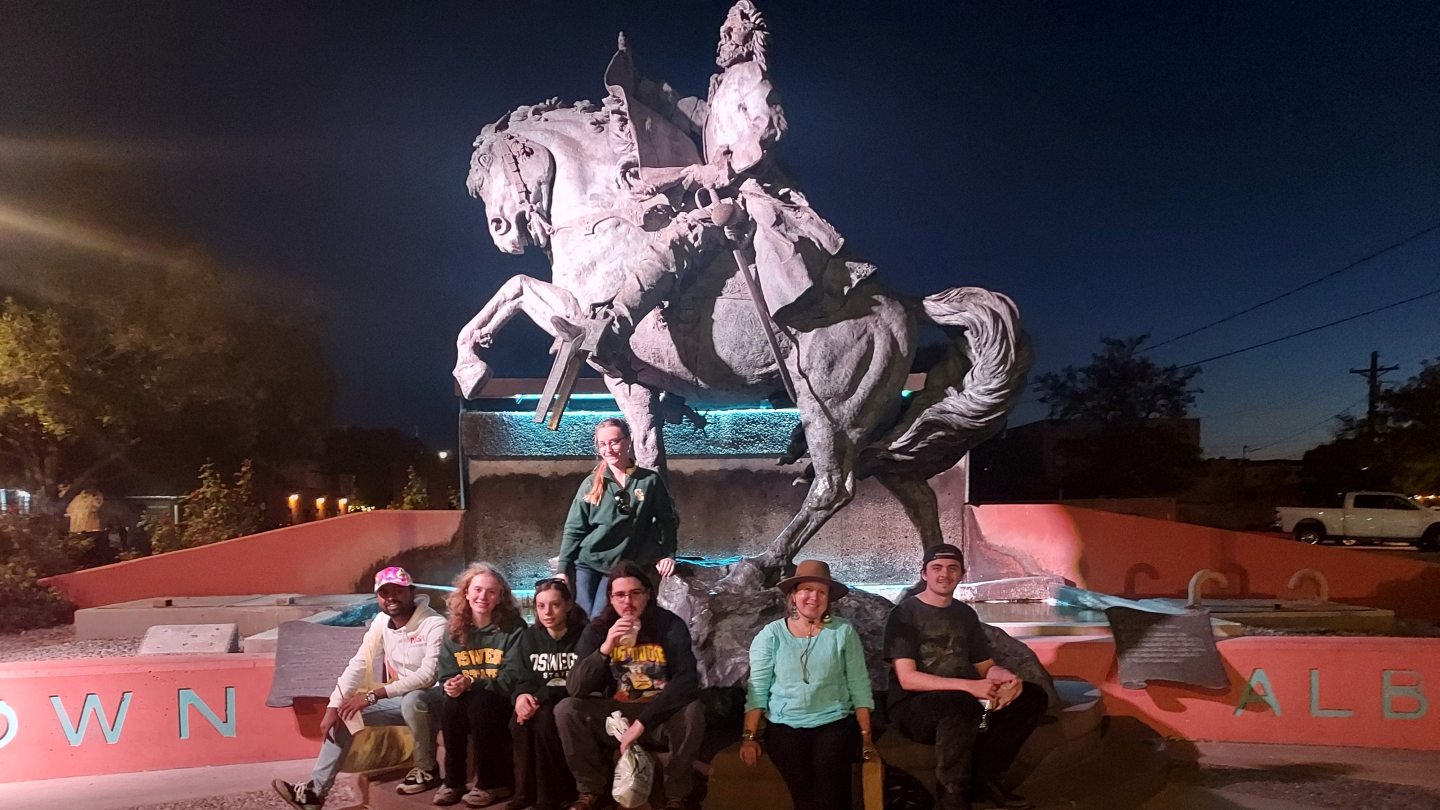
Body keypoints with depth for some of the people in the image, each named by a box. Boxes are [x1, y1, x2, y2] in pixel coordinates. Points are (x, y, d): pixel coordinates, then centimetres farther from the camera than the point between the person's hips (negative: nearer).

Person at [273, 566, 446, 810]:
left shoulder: (435, 624, -23)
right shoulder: (382, 621, 0)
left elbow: (427, 675, -30)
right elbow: (358, 664, -1)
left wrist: (373, 695, -31)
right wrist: (333, 706, -12)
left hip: (426, 700, -7)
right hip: (398, 700, 7)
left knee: (412, 700, -38)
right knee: (344, 714, -2)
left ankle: (426, 769, -16)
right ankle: (315, 790, -2)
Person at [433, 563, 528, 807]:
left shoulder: (513, 628, -13)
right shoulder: (454, 628, 2)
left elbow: (512, 679, -17)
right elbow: (447, 674, 4)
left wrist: (471, 682, -26)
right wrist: (451, 684, -20)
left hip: (503, 702, -4)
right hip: (468, 699, 4)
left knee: (479, 704, -32)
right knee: (450, 704, -26)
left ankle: (493, 782, -17)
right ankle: (453, 780, -11)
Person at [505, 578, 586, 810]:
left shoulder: (583, 636, -8)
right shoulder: (530, 637, 8)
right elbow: (522, 678, 3)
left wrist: (541, 698, -27)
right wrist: (522, 695, -22)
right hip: (538, 702, 4)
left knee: (544, 718, -32)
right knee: (519, 720, -27)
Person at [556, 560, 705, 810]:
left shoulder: (670, 625, -11)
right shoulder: (597, 630, -6)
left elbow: (687, 682, -21)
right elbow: (575, 688, -15)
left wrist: (642, 721, -26)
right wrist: (605, 648, -31)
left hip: (661, 716, -2)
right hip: (614, 714, 2)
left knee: (692, 711, -32)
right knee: (566, 709, -20)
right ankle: (592, 790, -1)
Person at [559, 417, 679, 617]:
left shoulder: (650, 481, -1)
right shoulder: (592, 483, 1)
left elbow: (668, 520, 8)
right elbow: (573, 529, 2)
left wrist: (668, 554, -1)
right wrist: (563, 569, -3)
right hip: (585, 563, 1)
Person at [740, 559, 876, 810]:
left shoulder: (843, 631, 3)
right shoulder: (771, 634, 3)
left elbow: (859, 686, 2)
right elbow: (757, 689, 2)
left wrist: (865, 735, -3)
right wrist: (749, 736, -6)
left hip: (835, 723, 0)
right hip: (785, 727, 0)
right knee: (802, 789, -21)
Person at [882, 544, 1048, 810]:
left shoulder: (966, 614, 12)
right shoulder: (904, 613, -9)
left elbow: (985, 666, 13)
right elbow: (907, 679, -18)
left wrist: (1004, 676, -14)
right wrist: (969, 686, -28)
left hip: (962, 701, 7)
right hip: (913, 707, -7)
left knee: (1032, 696, -10)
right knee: (961, 704, -39)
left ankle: (984, 775, -4)